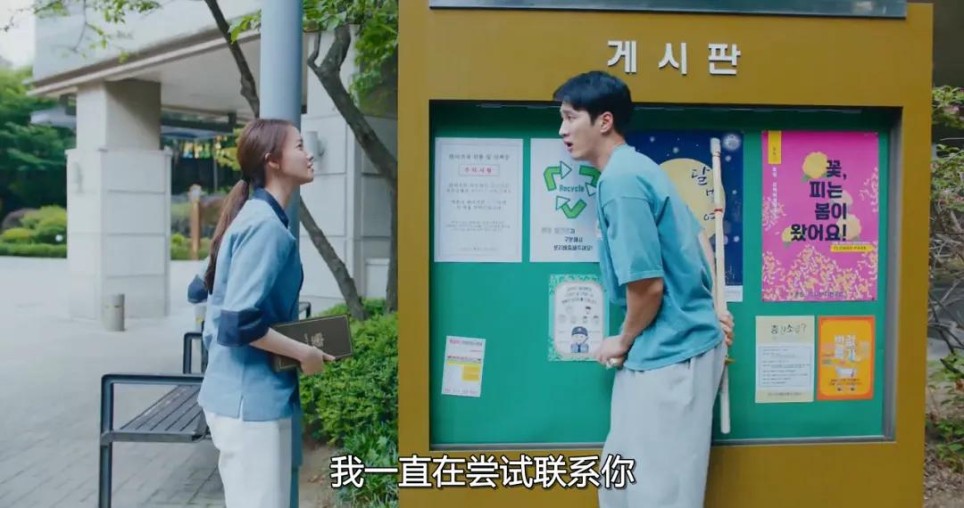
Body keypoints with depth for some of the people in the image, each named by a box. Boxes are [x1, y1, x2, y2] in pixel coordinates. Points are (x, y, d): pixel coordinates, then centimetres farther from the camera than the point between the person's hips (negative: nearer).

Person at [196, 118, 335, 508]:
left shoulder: (255, 217, 10)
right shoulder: (266, 225, -18)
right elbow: (240, 322, -24)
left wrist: (296, 347, 12)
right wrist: (303, 353, -13)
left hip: (242, 392, 10)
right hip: (252, 397, -10)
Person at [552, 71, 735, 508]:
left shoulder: (620, 181, -20)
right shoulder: (635, 170, 11)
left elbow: (648, 284, -22)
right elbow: (697, 237, 19)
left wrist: (624, 341, -5)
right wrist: (711, 309, 18)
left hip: (670, 353, -10)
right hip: (661, 348, 10)